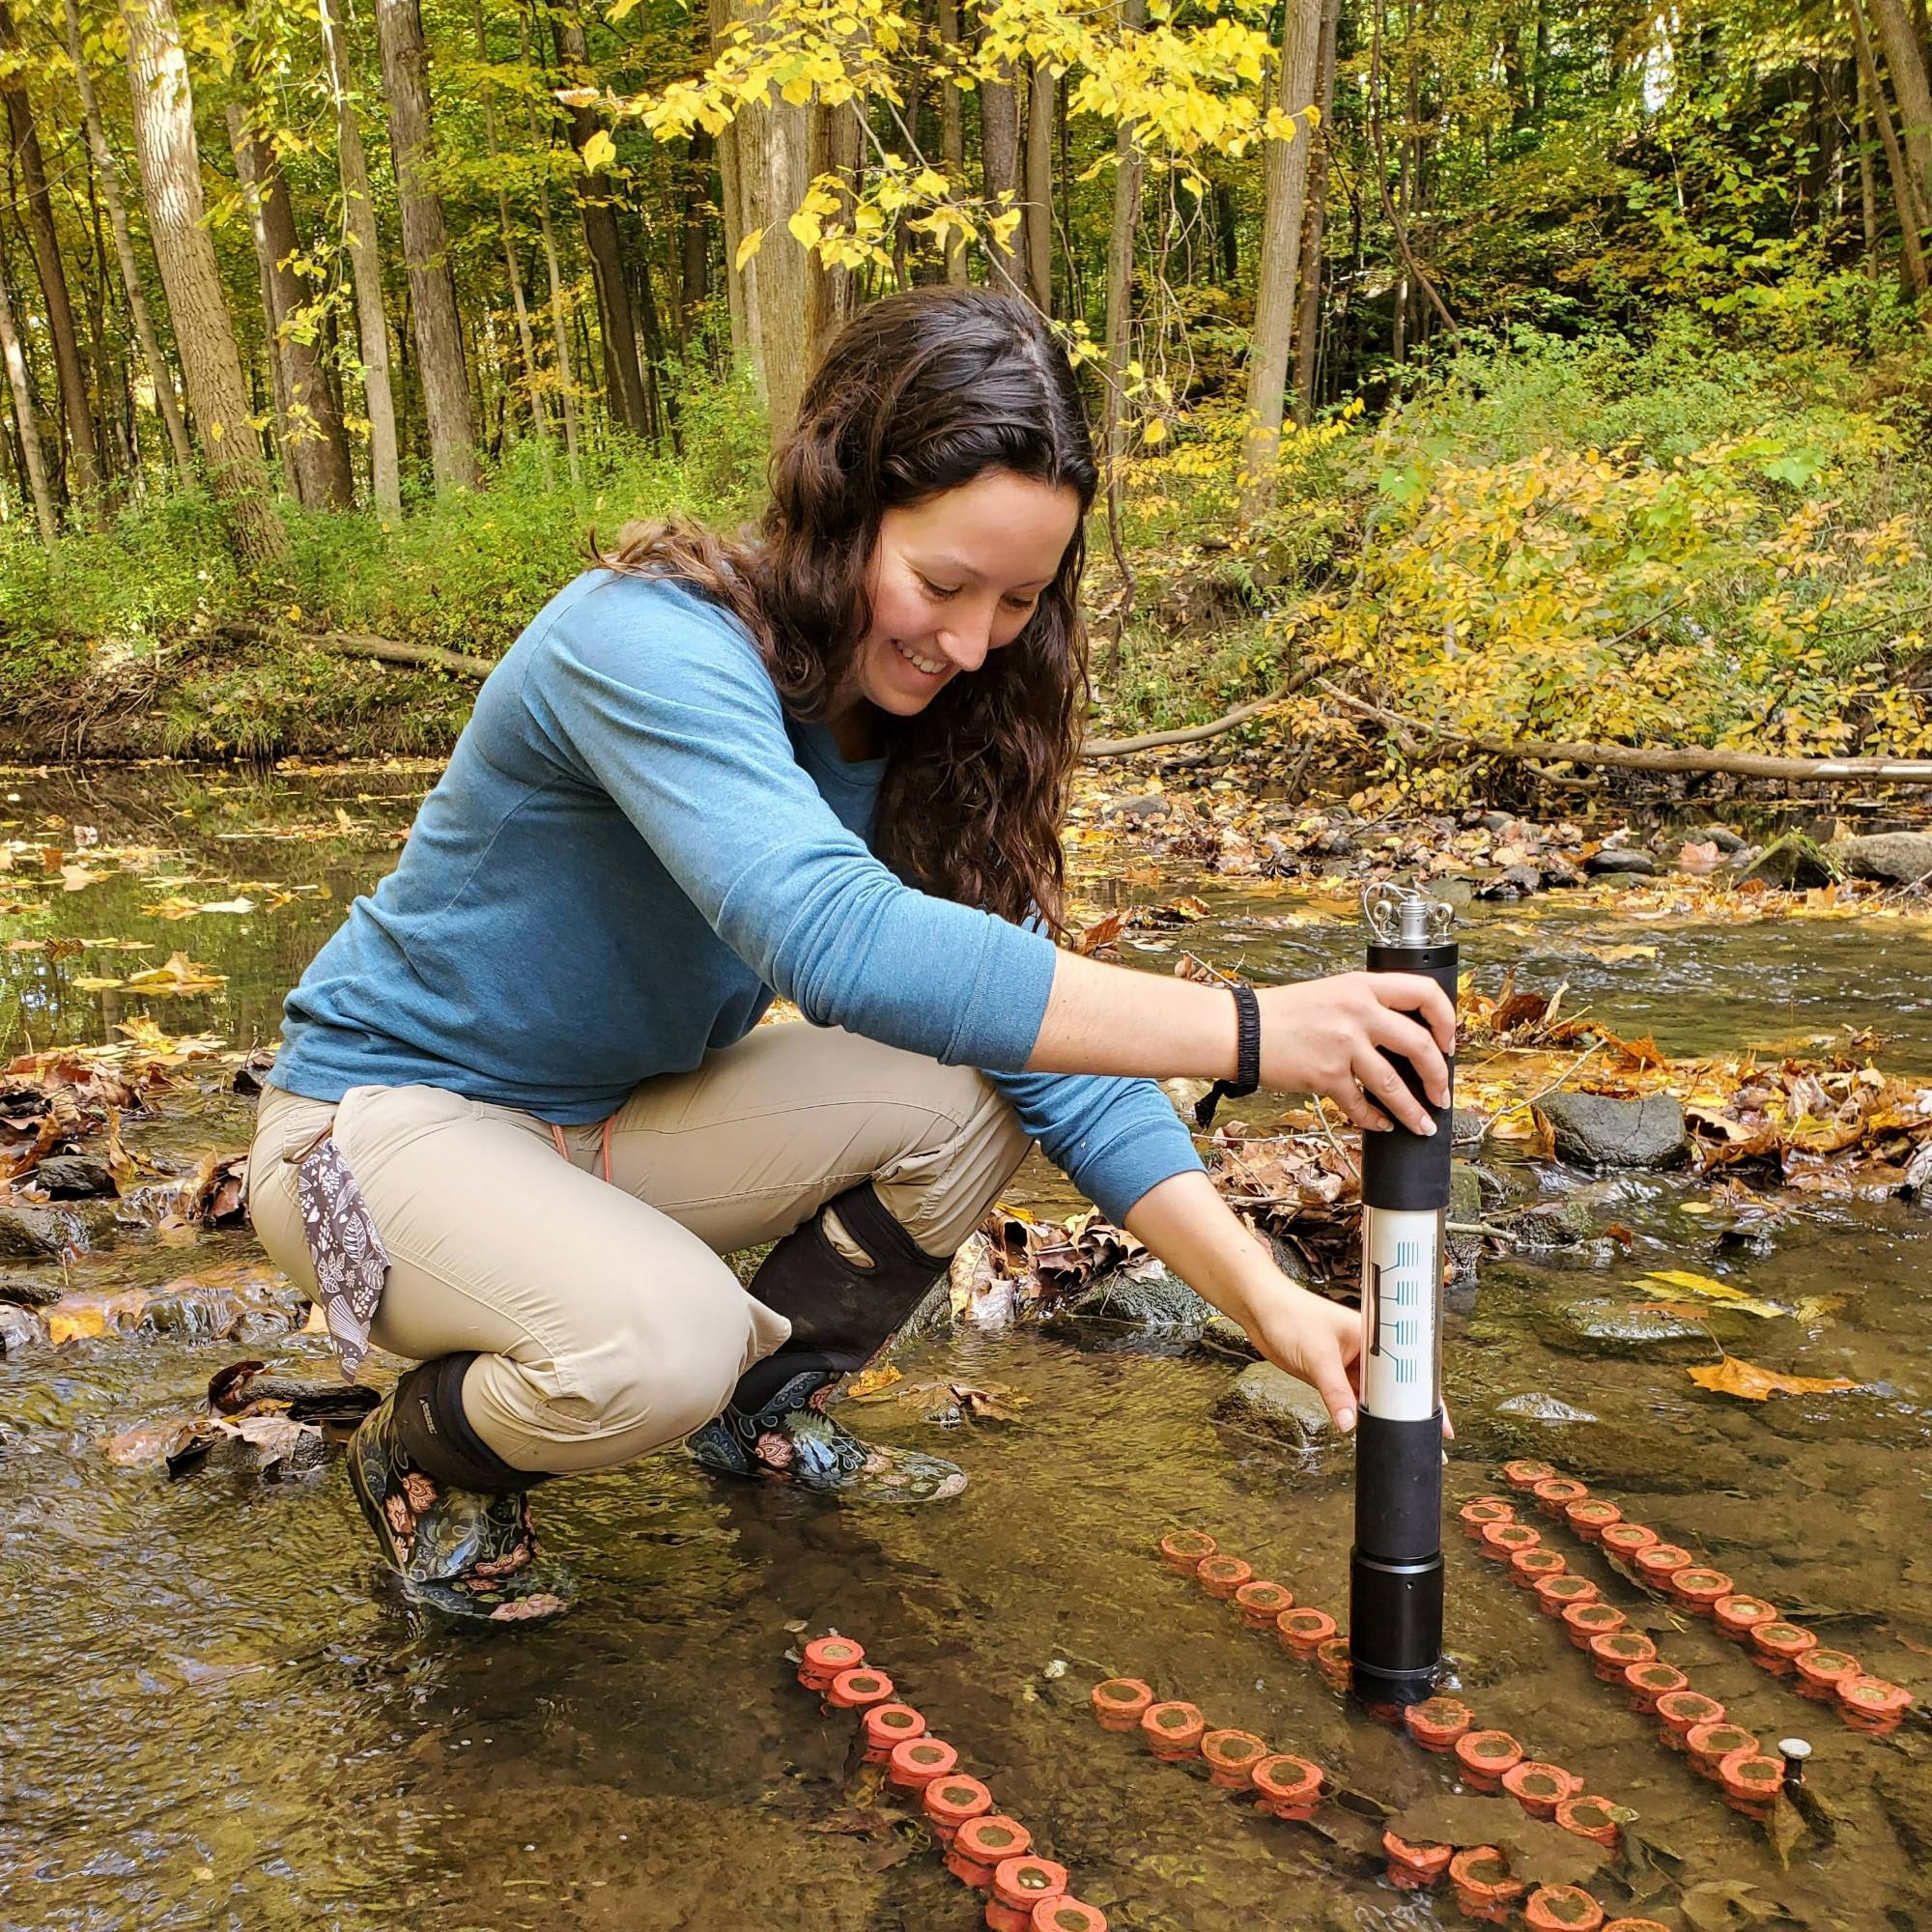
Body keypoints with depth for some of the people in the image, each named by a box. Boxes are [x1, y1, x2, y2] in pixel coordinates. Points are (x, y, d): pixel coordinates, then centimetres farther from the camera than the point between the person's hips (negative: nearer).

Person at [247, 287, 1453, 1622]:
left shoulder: (934, 733, -6)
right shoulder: (648, 641, -30)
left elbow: (1041, 1022, -11)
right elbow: (838, 940, -46)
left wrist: (1260, 1290, -23)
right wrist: (1245, 1028, -46)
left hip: (615, 1119, 7)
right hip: (389, 1111, -6)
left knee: (974, 1090, -14)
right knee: (660, 1339, -35)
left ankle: (762, 1413, 10)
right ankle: (423, 1457, 0)